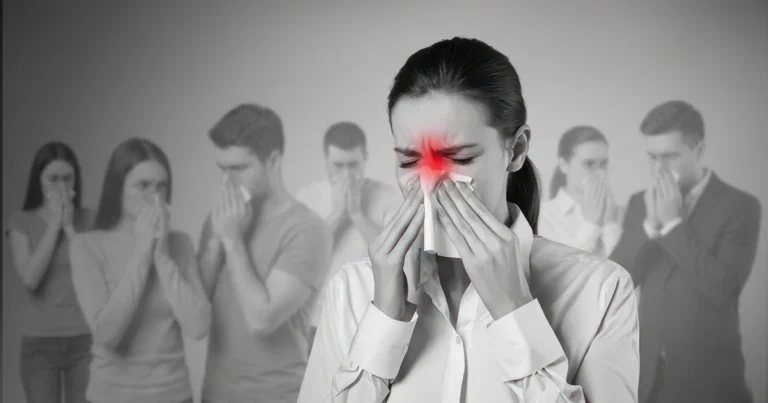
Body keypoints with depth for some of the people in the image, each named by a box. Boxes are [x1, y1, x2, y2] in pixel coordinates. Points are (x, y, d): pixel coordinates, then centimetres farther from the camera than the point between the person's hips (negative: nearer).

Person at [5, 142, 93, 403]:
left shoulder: (89, 219, 3)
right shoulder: (21, 222, 0)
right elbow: (30, 278, -14)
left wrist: (70, 226, -12)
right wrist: (55, 223, -12)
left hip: (85, 338, 1)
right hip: (39, 340, 0)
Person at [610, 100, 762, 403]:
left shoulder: (739, 206, -8)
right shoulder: (640, 203, 6)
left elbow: (723, 290, -18)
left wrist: (673, 223, -17)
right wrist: (650, 224, -13)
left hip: (707, 372, -4)